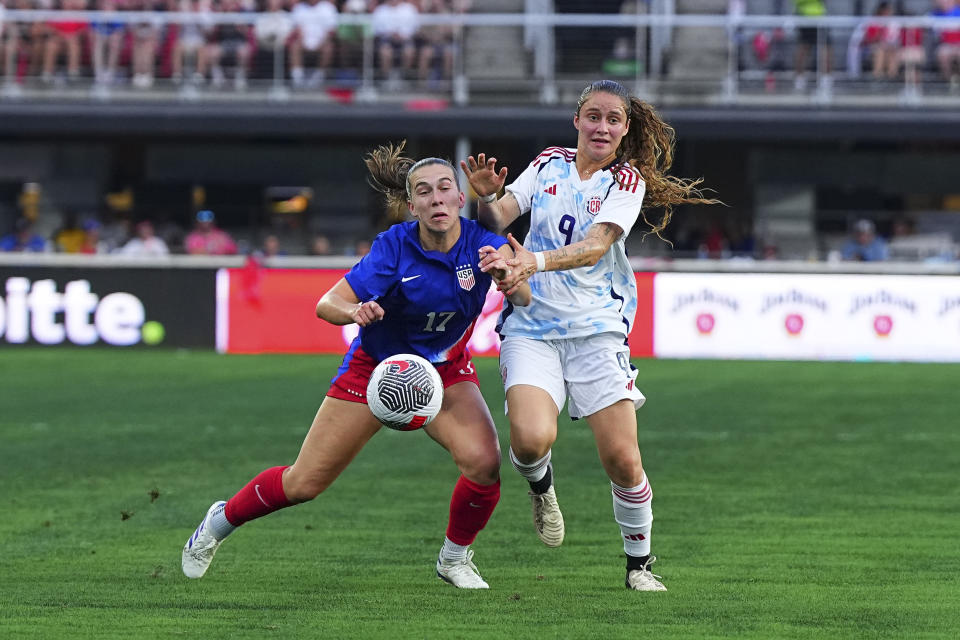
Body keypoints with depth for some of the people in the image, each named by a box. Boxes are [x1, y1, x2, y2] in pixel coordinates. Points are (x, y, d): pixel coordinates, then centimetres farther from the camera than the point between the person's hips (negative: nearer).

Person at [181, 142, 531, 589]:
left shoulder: (480, 242, -21)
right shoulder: (395, 247, -25)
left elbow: (524, 299, -33)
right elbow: (326, 305, -27)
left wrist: (507, 271, -54)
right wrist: (356, 310, -50)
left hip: (446, 371, 2)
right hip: (377, 366, -2)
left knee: (485, 462, -23)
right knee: (303, 483, 1)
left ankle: (455, 558, 5)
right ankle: (220, 522, 29)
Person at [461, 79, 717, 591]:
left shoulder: (626, 180, -1)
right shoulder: (549, 164, 9)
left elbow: (597, 245, -17)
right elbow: (498, 220, 4)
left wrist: (536, 262, -33)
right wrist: (486, 197, -19)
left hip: (597, 328, -1)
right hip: (531, 328, 1)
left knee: (622, 458, -6)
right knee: (531, 438, -24)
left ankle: (639, 563, 16)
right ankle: (539, 484, 13)